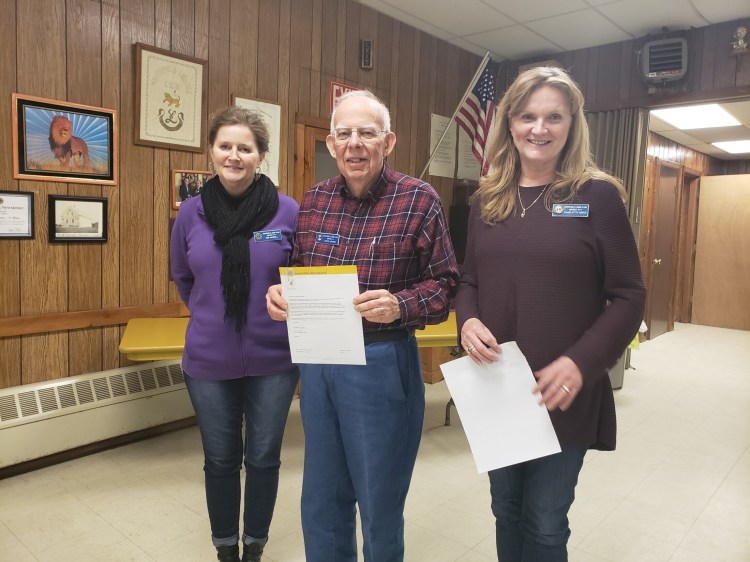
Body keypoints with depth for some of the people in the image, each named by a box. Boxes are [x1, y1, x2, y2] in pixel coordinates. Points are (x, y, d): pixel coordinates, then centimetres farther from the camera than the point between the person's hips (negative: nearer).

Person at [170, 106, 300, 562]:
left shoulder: (289, 211, -10)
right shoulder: (191, 212, -3)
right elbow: (183, 278, 12)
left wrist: (286, 308, -6)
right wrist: (214, 317, 11)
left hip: (273, 360, -1)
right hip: (209, 361, 2)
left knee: (263, 459, 14)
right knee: (220, 461, 17)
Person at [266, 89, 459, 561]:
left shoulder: (419, 199, -10)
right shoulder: (314, 200, 4)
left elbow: (445, 283, -9)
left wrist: (400, 306, -26)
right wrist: (281, 293, -8)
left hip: (382, 363, -4)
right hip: (316, 359, 5)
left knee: (379, 504, 15)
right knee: (321, 499, 22)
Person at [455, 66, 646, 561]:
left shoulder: (598, 195, -6)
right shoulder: (489, 198, 6)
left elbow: (628, 296, -7)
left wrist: (581, 363, -19)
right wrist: (468, 322, -10)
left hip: (565, 393, -3)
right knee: (507, 511, 20)